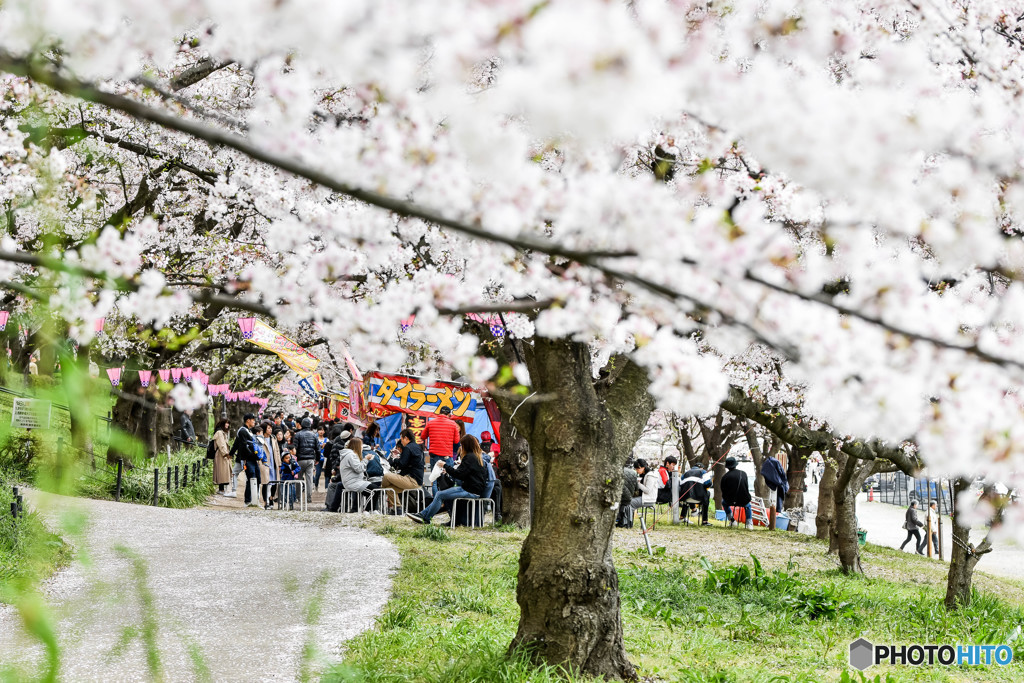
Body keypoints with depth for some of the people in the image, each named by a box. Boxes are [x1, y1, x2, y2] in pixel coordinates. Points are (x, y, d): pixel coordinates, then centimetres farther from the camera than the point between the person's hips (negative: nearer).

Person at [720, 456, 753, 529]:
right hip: (743, 501, 2)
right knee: (748, 505, 39)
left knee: (724, 502, 36)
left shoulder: (725, 476, -11)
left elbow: (723, 491, -2)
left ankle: (732, 520, 31)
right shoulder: (743, 474, -3)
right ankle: (749, 523, 25)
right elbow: (747, 487, 9)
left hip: (731, 501, -2)